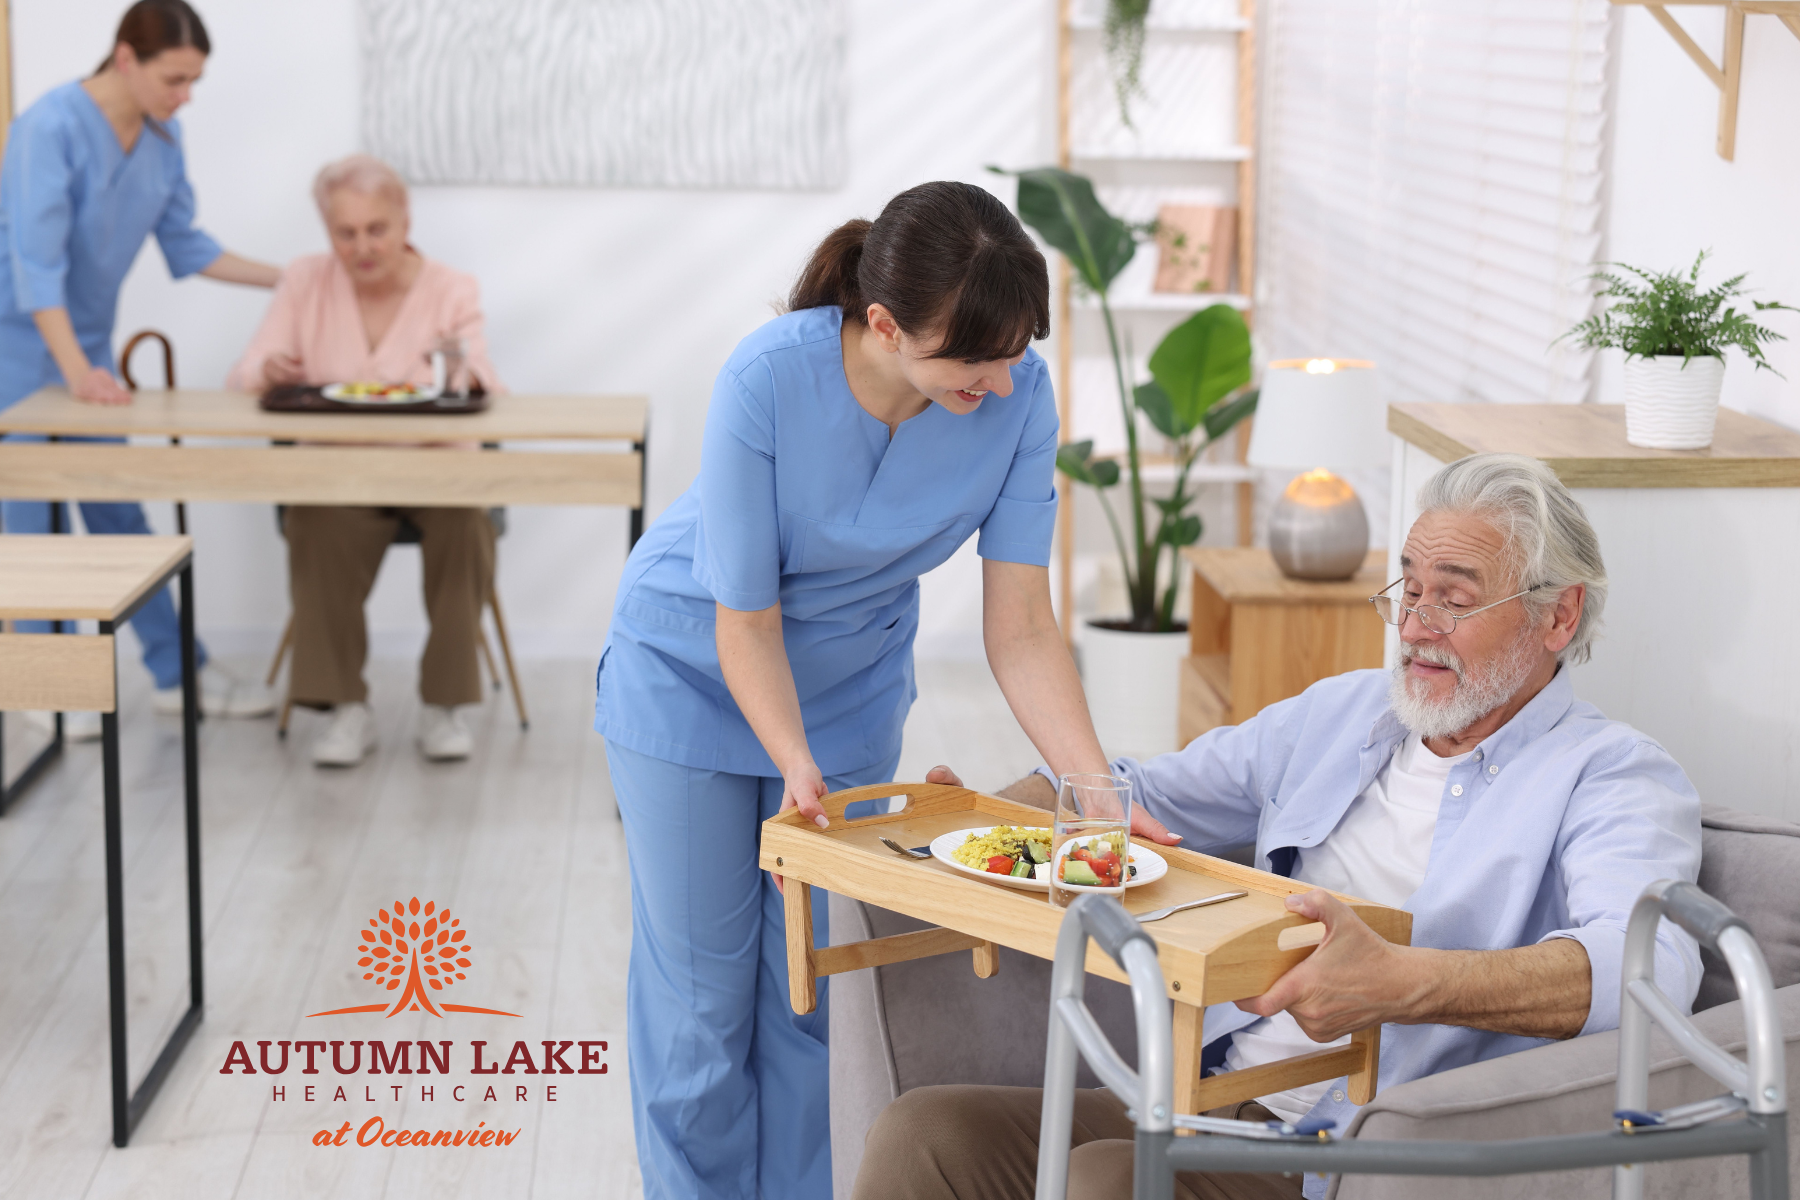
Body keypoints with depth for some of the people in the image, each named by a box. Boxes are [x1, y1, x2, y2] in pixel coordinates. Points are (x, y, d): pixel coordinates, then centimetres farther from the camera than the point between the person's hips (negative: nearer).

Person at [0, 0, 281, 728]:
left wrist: (288, 280, -1)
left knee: (118, 511, 9)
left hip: (89, 343, 6)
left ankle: (176, 674, 13)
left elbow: (185, 247, 7)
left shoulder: (163, 137, -1)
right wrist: (76, 371, -34)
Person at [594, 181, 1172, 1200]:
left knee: (816, 989, 8)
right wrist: (796, 765, -39)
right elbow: (746, 622, -25)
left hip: (851, 686, 3)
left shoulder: (1019, 398, -25)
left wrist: (1100, 790, -33)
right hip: (696, 674, -3)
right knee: (702, 989, 5)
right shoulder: (768, 380, -34)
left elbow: (1021, 628, -22)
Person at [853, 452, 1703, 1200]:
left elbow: (1651, 963, -24)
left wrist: (1401, 983, -40)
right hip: (1208, 1111, 6)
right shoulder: (1339, 712, 19)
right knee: (925, 1132, -15)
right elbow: (1138, 795, 28)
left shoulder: (1610, 776, -3)